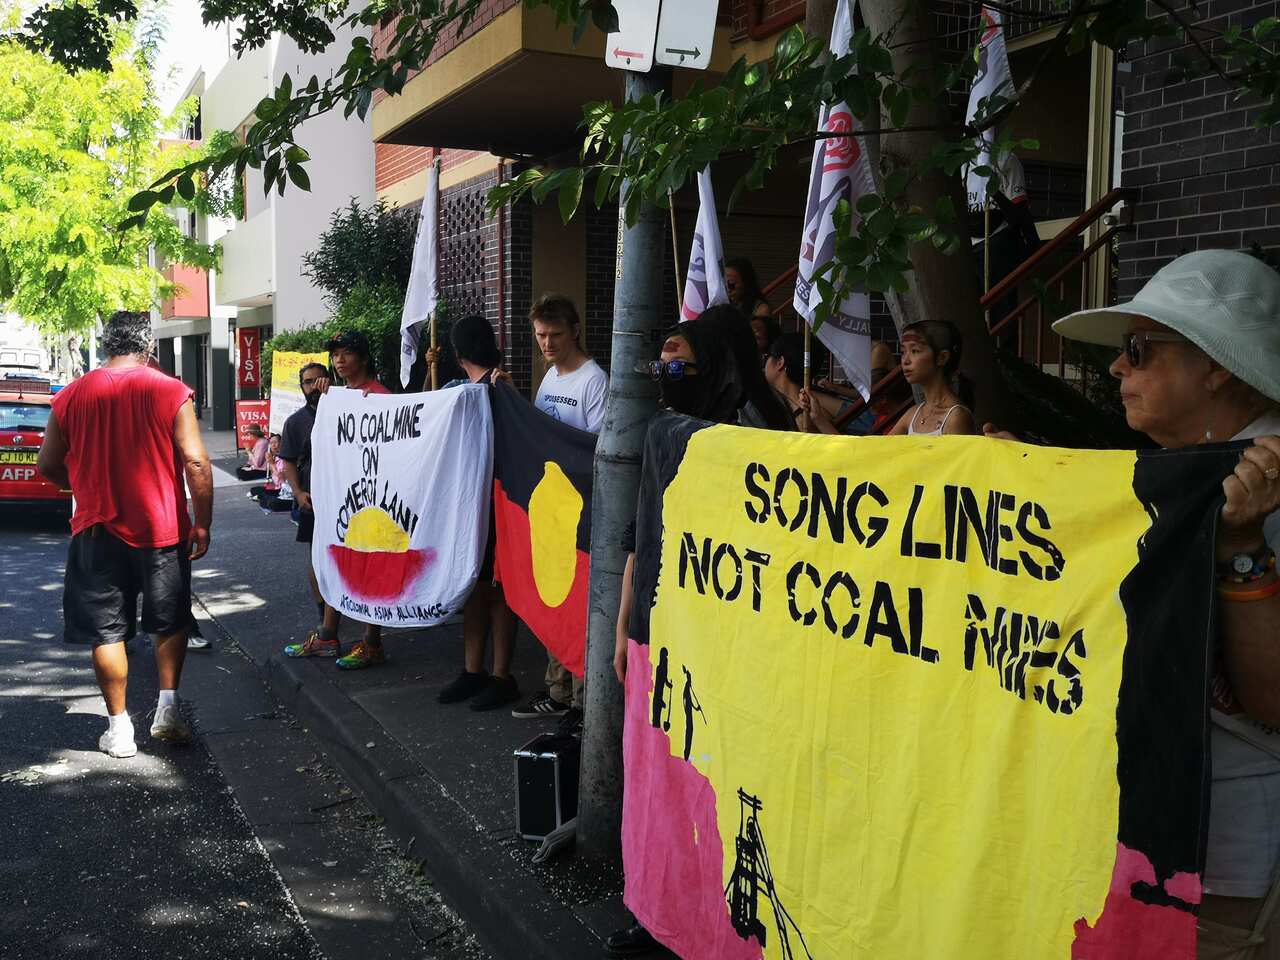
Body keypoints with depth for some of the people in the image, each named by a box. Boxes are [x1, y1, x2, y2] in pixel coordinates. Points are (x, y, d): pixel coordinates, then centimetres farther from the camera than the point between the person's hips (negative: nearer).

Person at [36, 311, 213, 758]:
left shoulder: (71, 396, -1)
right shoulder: (170, 392, -8)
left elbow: (48, 466, 6)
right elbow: (196, 462, -12)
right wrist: (202, 523, -4)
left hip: (98, 531, 1)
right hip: (163, 529, -1)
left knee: (107, 630, 10)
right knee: (170, 621, 18)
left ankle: (119, 728, 14)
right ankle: (167, 706, 11)